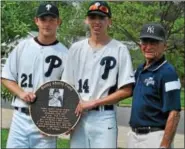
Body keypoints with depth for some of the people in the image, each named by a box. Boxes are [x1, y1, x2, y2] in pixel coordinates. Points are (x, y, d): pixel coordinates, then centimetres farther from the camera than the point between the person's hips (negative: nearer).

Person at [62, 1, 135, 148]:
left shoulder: (119, 49, -2)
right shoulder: (76, 48, 10)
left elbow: (126, 90, -6)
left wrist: (93, 102, -11)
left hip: (104, 118, -4)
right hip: (78, 117, 4)